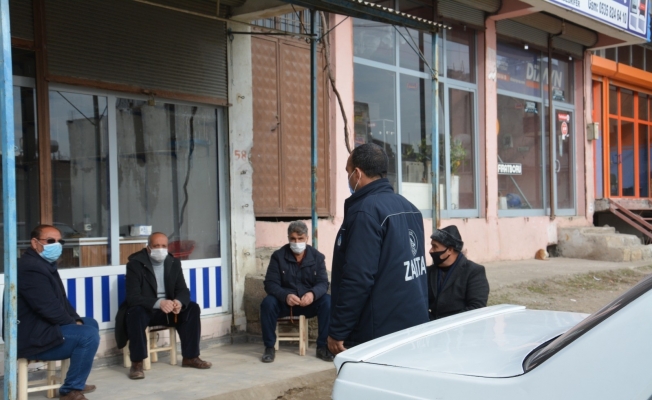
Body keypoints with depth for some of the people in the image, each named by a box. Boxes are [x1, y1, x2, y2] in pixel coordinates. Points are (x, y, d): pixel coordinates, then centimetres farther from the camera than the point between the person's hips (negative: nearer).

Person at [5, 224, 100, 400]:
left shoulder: (44, 264, 15)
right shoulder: (31, 268, -22)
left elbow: (61, 301, 15)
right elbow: (49, 308, -26)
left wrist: (76, 320, 0)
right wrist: (73, 322, -11)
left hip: (39, 328, 12)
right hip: (31, 337, -12)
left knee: (91, 323, 20)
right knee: (89, 335, -22)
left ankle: (76, 382, 24)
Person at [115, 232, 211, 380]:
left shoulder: (174, 263, 1)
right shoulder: (135, 264, -14)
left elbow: (183, 290, -2)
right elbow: (133, 297, -23)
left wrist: (179, 302, -29)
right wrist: (158, 303, -39)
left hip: (167, 308, 5)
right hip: (145, 309, -5)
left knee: (192, 309, -16)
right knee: (136, 313, -37)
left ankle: (190, 357, -8)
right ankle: (137, 363, -29)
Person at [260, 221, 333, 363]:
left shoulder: (317, 257, -3)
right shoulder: (278, 256, -6)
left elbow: (323, 283, -10)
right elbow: (270, 283, -12)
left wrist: (313, 294, -35)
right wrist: (285, 296, -34)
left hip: (309, 302, 1)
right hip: (284, 301, -1)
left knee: (328, 302, -28)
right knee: (268, 302, -31)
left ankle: (323, 347, -17)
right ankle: (269, 347, -16)